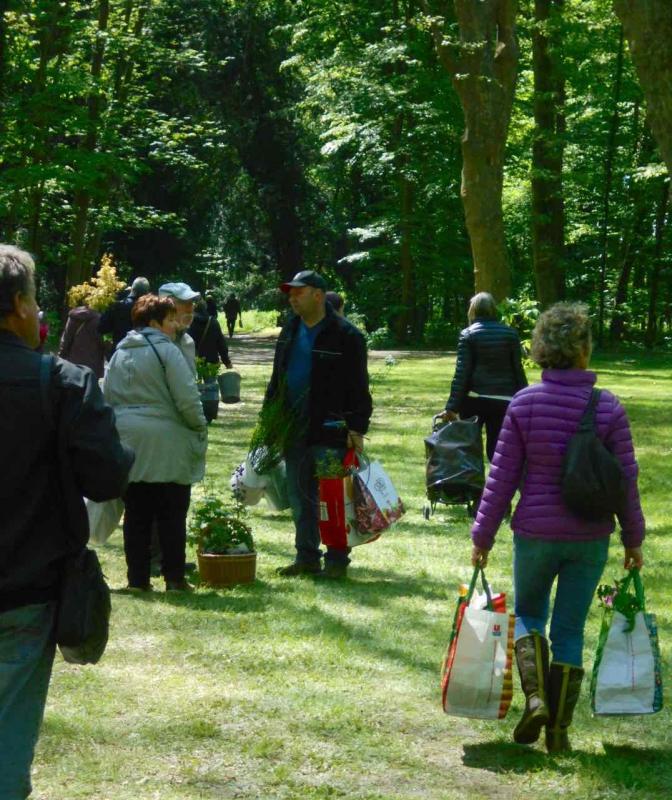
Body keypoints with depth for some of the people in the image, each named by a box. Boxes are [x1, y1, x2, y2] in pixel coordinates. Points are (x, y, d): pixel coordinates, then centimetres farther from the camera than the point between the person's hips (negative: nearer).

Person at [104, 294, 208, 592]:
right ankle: (174, 577, 3)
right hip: (166, 445, -6)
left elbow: (108, 398, 17)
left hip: (128, 443, 6)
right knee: (171, 515, 1)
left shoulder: (120, 353, 13)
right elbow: (188, 399, -13)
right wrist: (200, 428, 2)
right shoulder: (166, 350, -9)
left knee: (136, 514, 8)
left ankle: (138, 578, 10)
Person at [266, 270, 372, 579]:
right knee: (300, 498, 12)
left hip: (329, 431, -7)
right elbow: (277, 379, 21)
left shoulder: (344, 335, -9)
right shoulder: (289, 332, 13)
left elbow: (358, 387, -9)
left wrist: (357, 428, -14)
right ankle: (306, 557, 21)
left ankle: (337, 560, 6)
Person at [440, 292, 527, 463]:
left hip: (474, 398, -2)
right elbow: (518, 370, 4)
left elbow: (461, 373, -8)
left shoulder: (468, 334, -3)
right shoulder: (510, 333, 4)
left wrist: (452, 407, -8)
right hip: (503, 400, 2)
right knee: (496, 448, 4)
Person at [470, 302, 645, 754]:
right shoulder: (609, 409, -8)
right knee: (570, 631, 12)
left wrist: (483, 536, 3)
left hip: (535, 534, 0)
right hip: (591, 538, 0)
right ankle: (559, 730, 15)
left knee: (528, 614, 21)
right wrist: (633, 539, 9)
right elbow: (627, 481, -3)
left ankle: (536, 696, -1)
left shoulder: (524, 405, -9)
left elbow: (502, 478, -6)